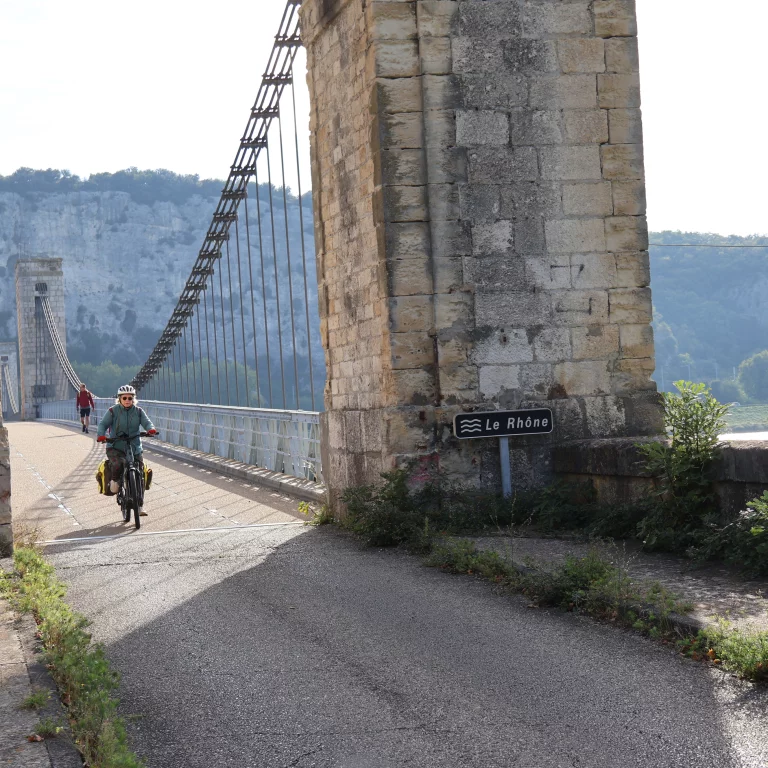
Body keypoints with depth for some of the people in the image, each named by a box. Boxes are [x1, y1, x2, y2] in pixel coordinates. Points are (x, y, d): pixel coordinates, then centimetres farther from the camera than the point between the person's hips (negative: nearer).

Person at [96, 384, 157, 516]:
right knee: (118, 464, -35)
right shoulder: (112, 411, -1)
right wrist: (101, 435, -29)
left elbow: (146, 422, -5)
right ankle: (115, 481, -1)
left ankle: (139, 505, 8)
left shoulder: (138, 411, 7)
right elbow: (103, 424, -8)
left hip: (134, 448, 3)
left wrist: (151, 429, -29)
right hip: (115, 448, -3)